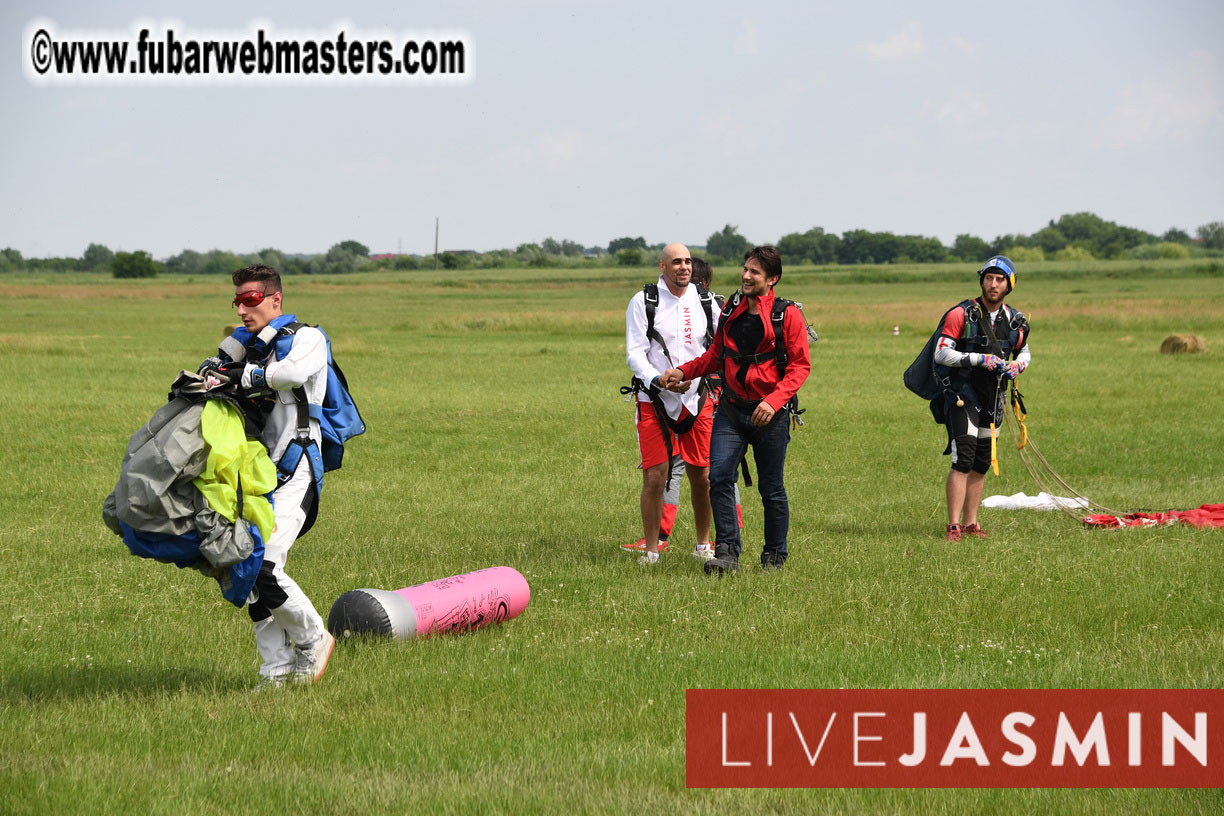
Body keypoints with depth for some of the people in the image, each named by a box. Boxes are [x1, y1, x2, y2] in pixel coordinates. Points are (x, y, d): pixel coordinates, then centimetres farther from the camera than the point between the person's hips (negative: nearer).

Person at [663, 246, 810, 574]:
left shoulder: (787, 315, -6)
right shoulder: (730, 310, 8)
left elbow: (800, 365, -8)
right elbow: (716, 356, 20)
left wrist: (774, 400, -20)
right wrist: (682, 372, 6)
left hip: (770, 414, -4)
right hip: (731, 409, 4)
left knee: (771, 488, 5)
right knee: (719, 476, -12)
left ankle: (775, 555, 20)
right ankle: (727, 552, -12)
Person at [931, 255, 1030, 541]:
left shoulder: (1014, 321, 6)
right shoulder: (962, 314, -11)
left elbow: (1024, 351, 22)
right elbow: (941, 354, -16)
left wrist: (1018, 365, -2)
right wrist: (981, 359, -23)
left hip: (992, 398, 6)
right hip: (962, 396, -6)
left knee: (981, 463, 10)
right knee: (963, 460, -15)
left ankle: (970, 523, 18)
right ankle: (953, 526, -16)